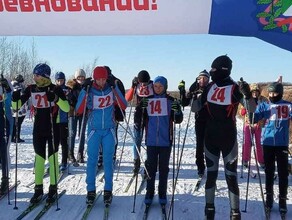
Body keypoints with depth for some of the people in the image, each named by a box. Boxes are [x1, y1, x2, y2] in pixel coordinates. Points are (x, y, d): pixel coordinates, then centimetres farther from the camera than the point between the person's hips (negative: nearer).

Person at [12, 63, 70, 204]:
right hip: (38, 130, 3)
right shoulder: (31, 89, 1)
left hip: (53, 129, -3)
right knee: (39, 158, 9)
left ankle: (53, 188, 18)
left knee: (52, 158, 5)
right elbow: (17, 106, 3)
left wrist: (56, 99, -32)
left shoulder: (56, 89, -9)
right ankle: (38, 189, 19)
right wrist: (15, 99, -19)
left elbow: (66, 108, -16)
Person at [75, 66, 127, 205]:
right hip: (94, 130, -1)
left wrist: (115, 88, -17)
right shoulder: (89, 91, -7)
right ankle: (91, 191, 12)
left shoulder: (111, 89, -3)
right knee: (92, 160, 2)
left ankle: (108, 190, 14)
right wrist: (84, 90, -21)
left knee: (108, 160, 5)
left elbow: (123, 106, -9)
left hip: (109, 130, 1)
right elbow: (79, 110, -13)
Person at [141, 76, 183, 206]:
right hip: (151, 140, 1)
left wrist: (177, 111, -22)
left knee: (164, 167, 8)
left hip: (165, 140, -1)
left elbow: (178, 120, -2)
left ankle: (162, 194, 19)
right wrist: (140, 108, -16)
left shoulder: (171, 101, 0)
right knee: (150, 167, 7)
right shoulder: (148, 100, 4)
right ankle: (149, 193, 19)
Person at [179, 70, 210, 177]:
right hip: (199, 121, 1)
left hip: (210, 121, -1)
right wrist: (182, 91, -10)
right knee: (199, 145, 2)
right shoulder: (194, 90, 4)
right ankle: (200, 167, 12)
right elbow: (185, 103, 1)